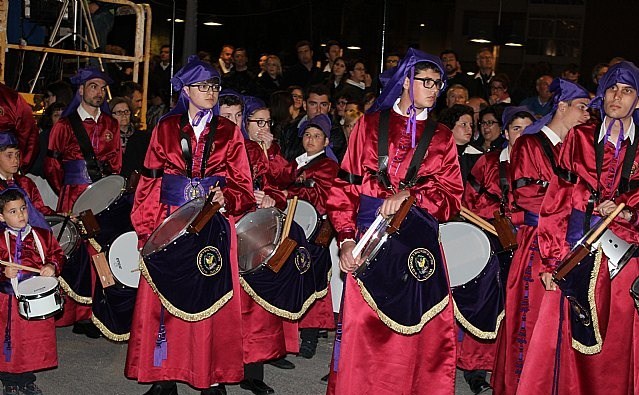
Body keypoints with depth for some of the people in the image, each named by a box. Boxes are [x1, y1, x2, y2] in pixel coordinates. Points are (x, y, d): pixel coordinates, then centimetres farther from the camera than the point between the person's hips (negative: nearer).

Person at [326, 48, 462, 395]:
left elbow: (452, 198, 3)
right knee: (363, 331, -1)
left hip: (420, 246, 1)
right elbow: (345, 187, 3)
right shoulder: (370, 125, 7)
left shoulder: (441, 137, 12)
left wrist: (410, 194, -15)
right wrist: (346, 239, -8)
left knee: (419, 337, 1)